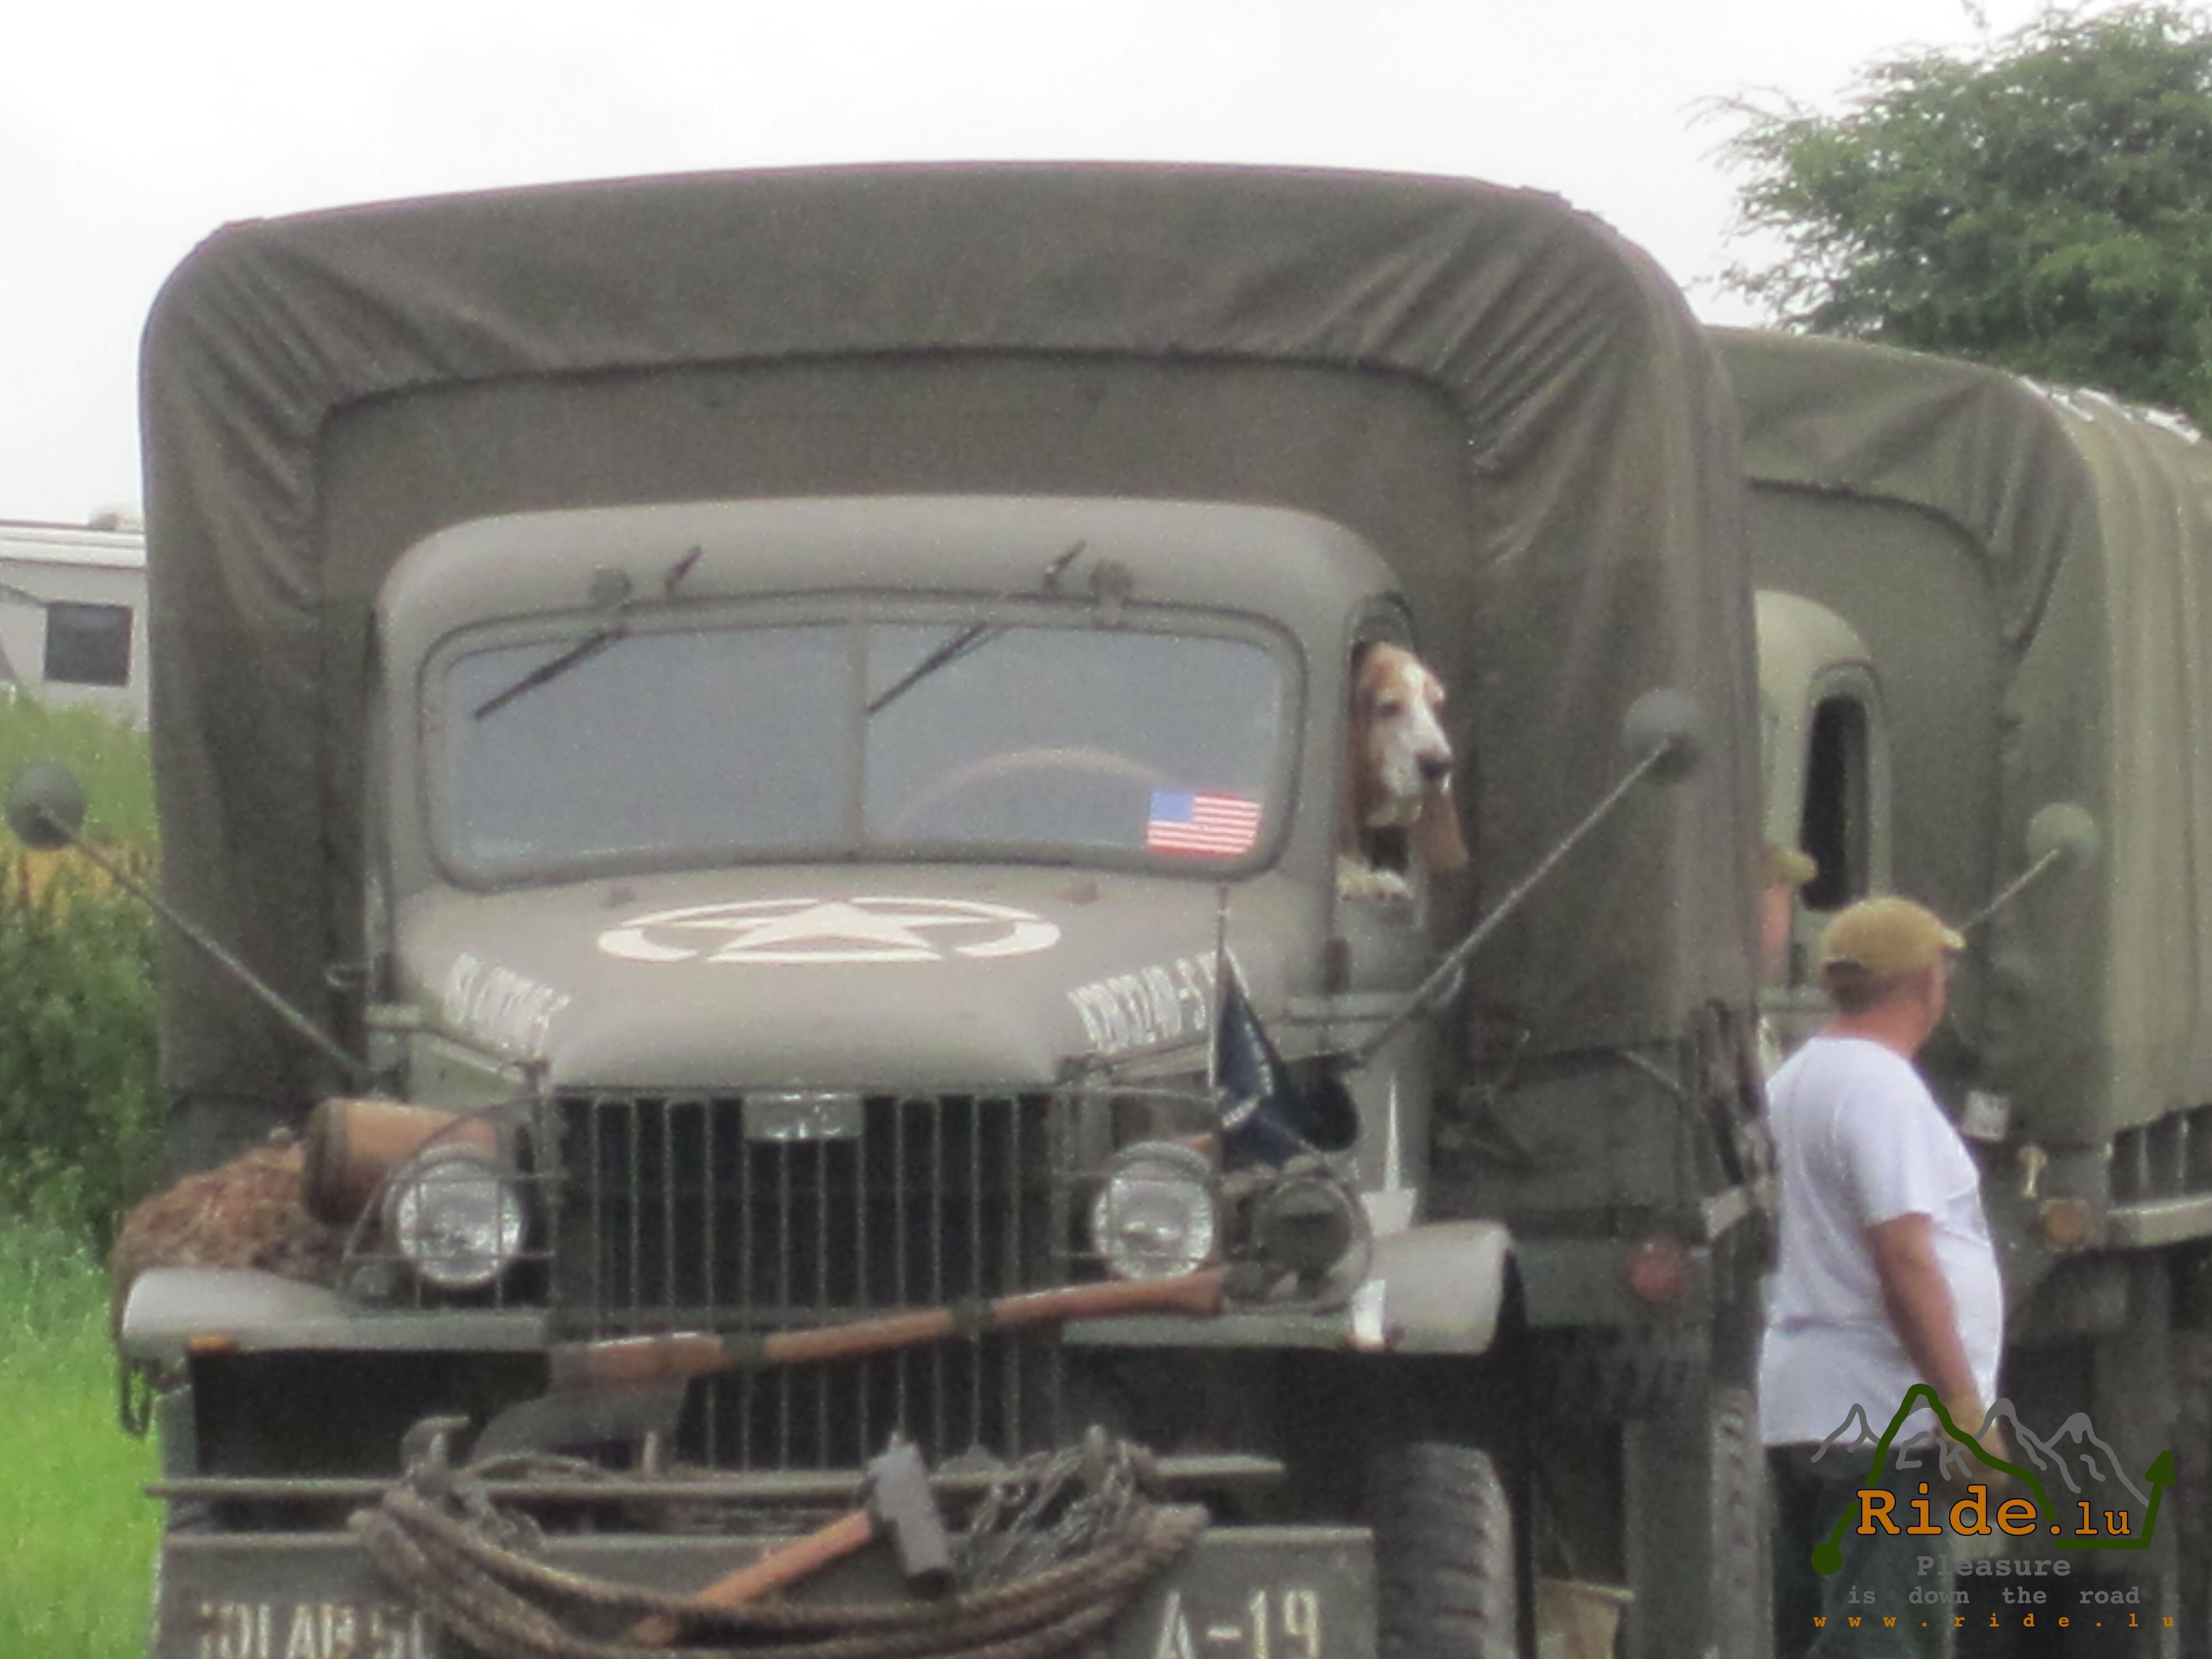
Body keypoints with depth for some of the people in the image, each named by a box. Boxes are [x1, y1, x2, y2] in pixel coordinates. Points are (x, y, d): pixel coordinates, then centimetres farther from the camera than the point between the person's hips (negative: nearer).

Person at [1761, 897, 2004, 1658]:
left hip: (1797, 1409, 10)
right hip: (1876, 1416, -10)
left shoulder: (1791, 1082, 16)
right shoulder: (1880, 1088, -14)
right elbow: (1904, 1259, -21)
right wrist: (1967, 1409, -19)